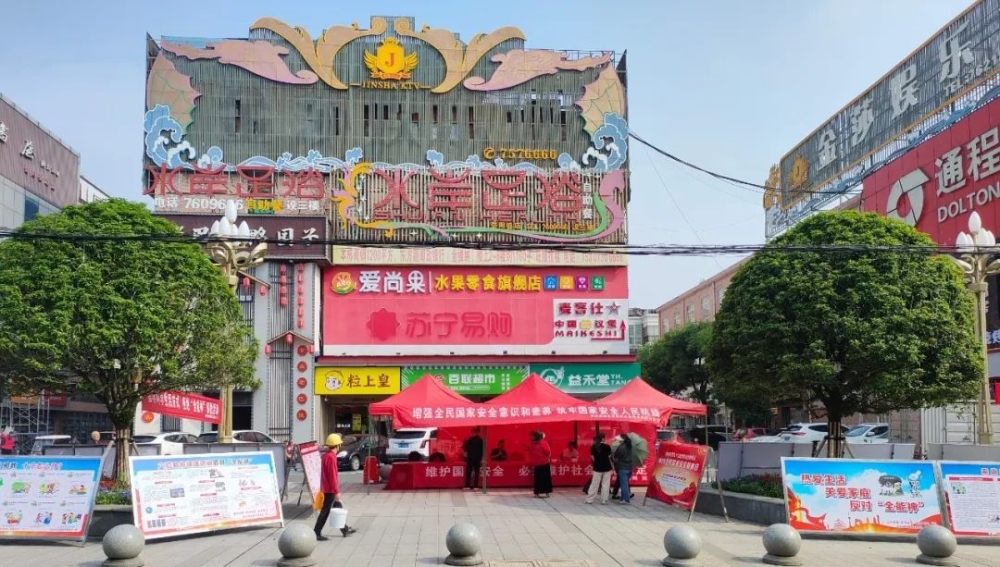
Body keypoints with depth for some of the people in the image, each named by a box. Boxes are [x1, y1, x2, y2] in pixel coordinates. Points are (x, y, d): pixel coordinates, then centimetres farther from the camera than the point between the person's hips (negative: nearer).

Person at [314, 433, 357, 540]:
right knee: (325, 511, -4)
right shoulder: (331, 457, -20)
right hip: (330, 490, -10)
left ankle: (345, 529, 27)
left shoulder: (326, 455, 11)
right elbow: (332, 476, -22)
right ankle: (317, 533, -1)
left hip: (327, 488, 10)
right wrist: (336, 491, -20)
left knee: (338, 508, 18)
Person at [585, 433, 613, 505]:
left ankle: (589, 499, 10)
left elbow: (592, 457, 2)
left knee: (594, 484, 9)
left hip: (597, 468, 2)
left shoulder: (593, 447, -3)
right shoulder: (607, 446, -9)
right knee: (605, 485, 7)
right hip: (606, 468, -2)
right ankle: (604, 500, 8)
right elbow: (609, 457, -3)